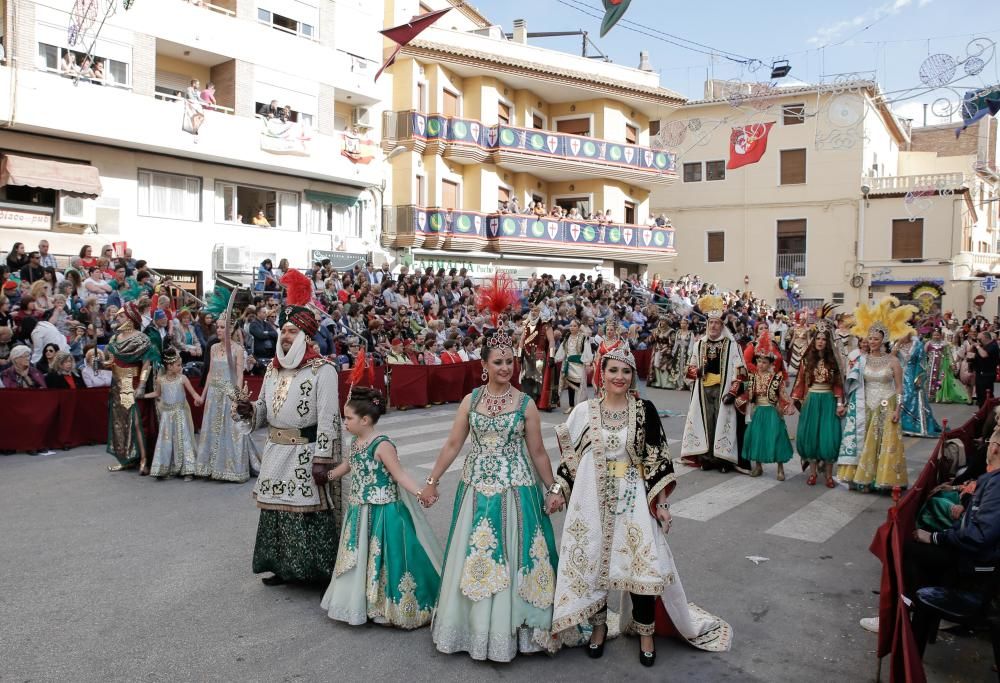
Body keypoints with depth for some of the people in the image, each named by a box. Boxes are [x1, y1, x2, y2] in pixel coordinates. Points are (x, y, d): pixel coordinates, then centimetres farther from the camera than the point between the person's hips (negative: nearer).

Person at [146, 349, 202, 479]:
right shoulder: (160, 380, -1)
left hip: (180, 414, -2)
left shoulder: (182, 378, -6)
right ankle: (165, 469, 15)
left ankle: (187, 470, 0)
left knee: (183, 440, -3)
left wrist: (197, 398, -28)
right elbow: (157, 393, 16)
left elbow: (193, 392, -7)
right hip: (167, 414, 2)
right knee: (166, 441, 5)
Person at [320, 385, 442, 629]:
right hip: (359, 512, 8)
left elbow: (399, 474, -19)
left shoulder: (382, 445, -19)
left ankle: (389, 607, 16)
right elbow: (346, 467, 22)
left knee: (381, 560, 1)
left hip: (382, 513, -8)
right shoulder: (355, 442, 6)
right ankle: (362, 604, 32)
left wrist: (420, 492, -33)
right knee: (360, 560, 17)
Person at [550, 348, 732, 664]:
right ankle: (599, 626, 31)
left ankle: (645, 632, 20)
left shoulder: (645, 410, -4)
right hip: (592, 499, 1)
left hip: (634, 499, -1)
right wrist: (559, 490, 4)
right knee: (591, 564, 8)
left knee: (644, 565, -2)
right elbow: (569, 456, 6)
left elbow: (657, 459, -3)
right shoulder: (584, 411, -2)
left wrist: (661, 502, -5)